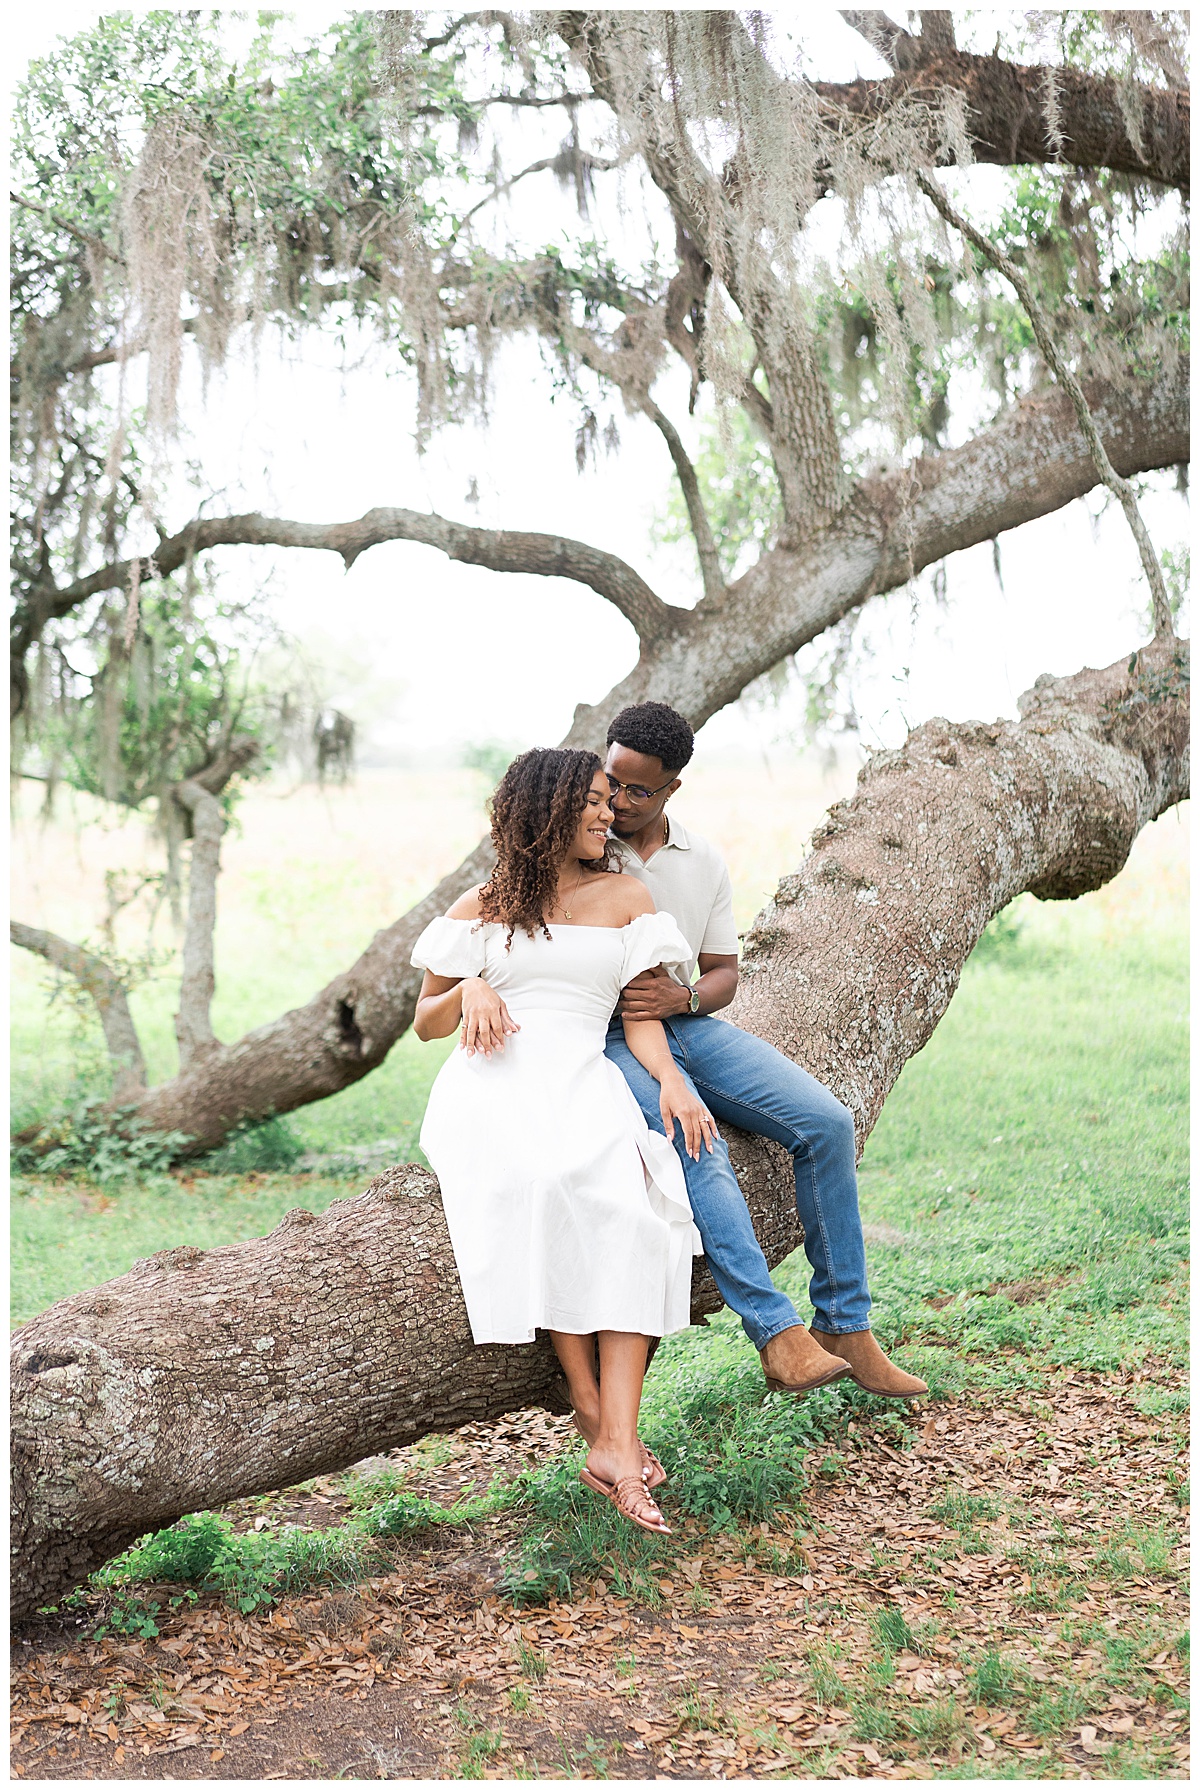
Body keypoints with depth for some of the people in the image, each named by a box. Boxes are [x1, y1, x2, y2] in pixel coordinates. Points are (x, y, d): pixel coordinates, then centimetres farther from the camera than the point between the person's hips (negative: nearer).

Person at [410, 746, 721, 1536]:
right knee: (545, 1183, -36)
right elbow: (426, 1022, 19)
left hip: (584, 1080, 1)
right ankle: (590, 1410, -30)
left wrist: (670, 1078, -9)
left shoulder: (627, 895, 18)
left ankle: (617, 1441, -37)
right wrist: (469, 994, -4)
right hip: (494, 1081, -1)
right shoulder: (483, 908, 17)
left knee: (634, 1203, -31)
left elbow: (640, 1014, 11)